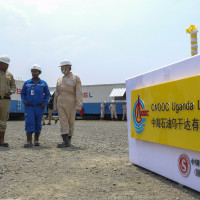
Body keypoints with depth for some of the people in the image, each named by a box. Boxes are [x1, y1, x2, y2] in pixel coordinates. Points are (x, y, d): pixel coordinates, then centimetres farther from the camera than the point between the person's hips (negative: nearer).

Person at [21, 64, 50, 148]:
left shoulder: (43, 83, 3)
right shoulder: (27, 83, 4)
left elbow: (47, 94, 8)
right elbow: (22, 93, 12)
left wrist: (45, 103, -5)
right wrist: (24, 101, -5)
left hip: (39, 107, 0)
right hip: (29, 106, 0)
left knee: (38, 123, 7)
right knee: (29, 122, -12)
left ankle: (36, 140, 19)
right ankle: (29, 141, -14)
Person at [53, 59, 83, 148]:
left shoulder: (75, 78, -3)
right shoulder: (60, 79, 12)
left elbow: (79, 93, -11)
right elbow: (57, 93, 14)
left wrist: (78, 106, -18)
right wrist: (55, 106, 12)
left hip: (71, 104, -4)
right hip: (61, 104, 4)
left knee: (70, 122, 4)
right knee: (63, 122, -7)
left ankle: (69, 139, 16)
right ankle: (65, 142, -12)